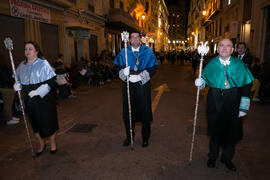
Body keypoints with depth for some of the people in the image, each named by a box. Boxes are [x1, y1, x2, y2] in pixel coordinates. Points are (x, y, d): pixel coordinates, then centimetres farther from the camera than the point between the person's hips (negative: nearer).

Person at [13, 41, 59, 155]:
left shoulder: (43, 64, -10)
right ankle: (42, 144, 36)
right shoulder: (22, 65, 7)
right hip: (29, 101, 5)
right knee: (35, 123, 15)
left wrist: (37, 91, -23)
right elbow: (19, 79, 17)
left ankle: (53, 143, 29)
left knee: (48, 121, 6)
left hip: (44, 99, -5)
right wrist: (17, 85, -7)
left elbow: (51, 81, -15)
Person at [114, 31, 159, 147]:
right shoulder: (124, 52, 7)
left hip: (142, 85, -1)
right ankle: (129, 136, 26)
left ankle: (145, 138, 22)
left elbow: (154, 66, -3)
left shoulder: (147, 52, 2)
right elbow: (117, 65, 7)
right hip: (128, 85, 2)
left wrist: (140, 76, -16)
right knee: (128, 111, 8)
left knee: (144, 111, 4)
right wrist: (123, 72, -15)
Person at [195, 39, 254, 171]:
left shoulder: (239, 64, -3)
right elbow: (205, 78, 9)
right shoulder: (212, 64, -1)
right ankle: (213, 157, 33)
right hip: (215, 101, 0)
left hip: (233, 102, 0)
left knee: (232, 131, 9)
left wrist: (244, 106, -7)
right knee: (215, 130, 11)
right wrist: (201, 82, -16)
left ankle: (227, 158, 33)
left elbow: (246, 84, -2)